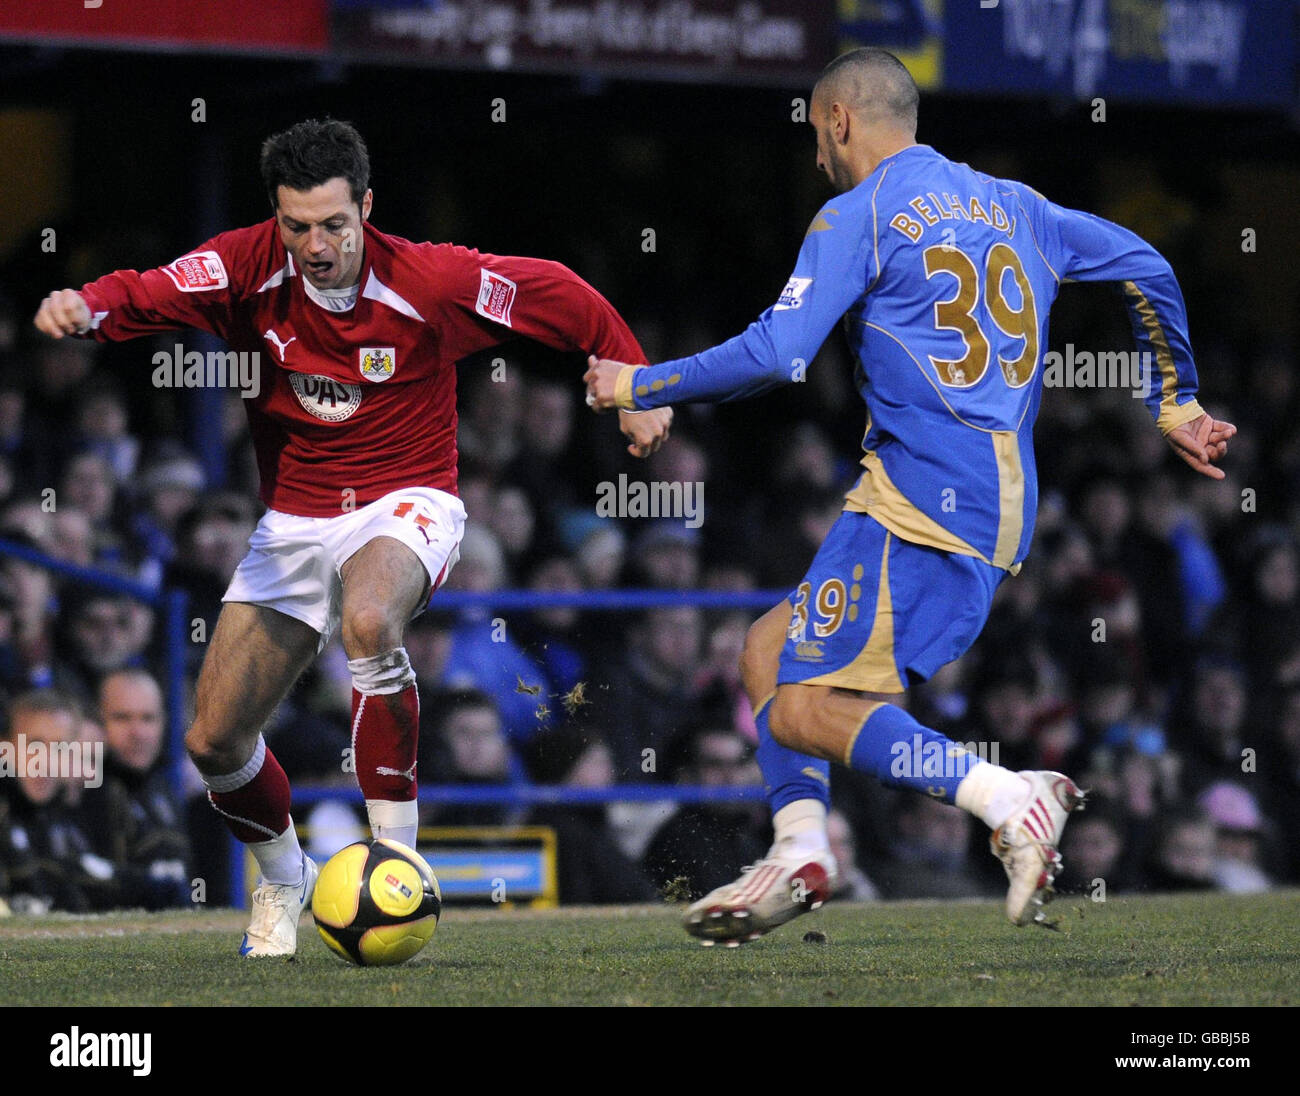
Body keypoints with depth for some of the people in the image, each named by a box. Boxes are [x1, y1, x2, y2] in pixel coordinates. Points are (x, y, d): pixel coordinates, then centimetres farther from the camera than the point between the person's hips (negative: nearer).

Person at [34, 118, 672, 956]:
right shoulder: (249, 266, -9)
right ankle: (283, 880, 32)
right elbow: (152, 294, -23)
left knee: (367, 622, -40)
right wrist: (86, 308, -45)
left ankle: (396, 857, -27)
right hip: (294, 518, 4)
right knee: (214, 742, -1)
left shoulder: (428, 281, -15)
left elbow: (562, 296, -3)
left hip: (405, 504, -4)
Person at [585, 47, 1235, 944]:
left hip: (921, 500, -9)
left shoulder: (858, 216, -3)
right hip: (1000, 509, 9)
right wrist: (1177, 407, 31)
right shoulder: (1009, 205, 20)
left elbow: (775, 356, -12)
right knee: (771, 650, 15)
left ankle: (1008, 799, -21)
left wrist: (639, 386, 0)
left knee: (804, 710, -8)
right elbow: (1148, 271, 21)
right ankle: (801, 851, -1)